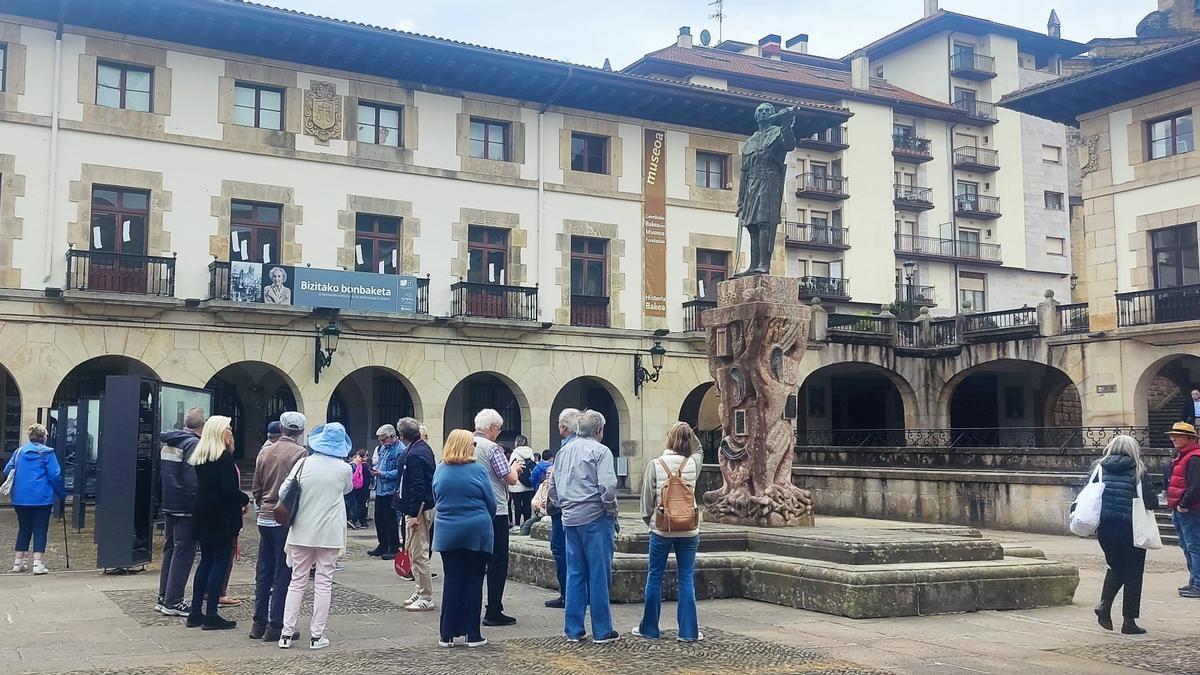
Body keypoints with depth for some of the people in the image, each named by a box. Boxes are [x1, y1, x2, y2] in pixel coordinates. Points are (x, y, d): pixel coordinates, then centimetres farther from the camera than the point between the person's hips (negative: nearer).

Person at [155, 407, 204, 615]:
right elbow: (193, 480, -23)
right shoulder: (194, 444, -17)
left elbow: (160, 474, 16)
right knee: (183, 552, -3)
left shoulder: (167, 442, 11)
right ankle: (172, 602, -1)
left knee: (170, 549, 17)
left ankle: (164, 598, 22)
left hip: (169, 505, 9)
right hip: (186, 508, -9)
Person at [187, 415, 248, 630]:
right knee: (220, 562, -1)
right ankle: (211, 616, 1)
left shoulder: (199, 457, 10)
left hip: (203, 517, 8)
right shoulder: (224, 457, -15)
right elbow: (229, 489, -21)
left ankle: (195, 612, 17)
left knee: (206, 562, 14)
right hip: (222, 518, -8)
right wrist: (244, 500, -2)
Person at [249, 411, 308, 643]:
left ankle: (259, 623, 18)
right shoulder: (300, 453, -12)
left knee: (263, 572, 13)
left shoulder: (265, 452, 7)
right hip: (286, 520, -6)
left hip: (265, 518, 6)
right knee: (283, 574, 0)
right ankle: (276, 626, 1)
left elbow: (256, 488, 12)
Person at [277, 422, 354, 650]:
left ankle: (287, 633, 10)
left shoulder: (304, 463, -4)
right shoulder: (344, 469, -6)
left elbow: (283, 492, -2)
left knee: (297, 582, 11)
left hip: (301, 531, 2)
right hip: (329, 534, -1)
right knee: (323, 583, 6)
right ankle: (316, 635, 6)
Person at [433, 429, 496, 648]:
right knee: (473, 581, 4)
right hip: (476, 533, -3)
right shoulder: (478, 470, -9)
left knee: (452, 581, 9)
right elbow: (491, 503, -3)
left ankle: (447, 634, 9)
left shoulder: (440, 470, 2)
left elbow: (436, 500, 12)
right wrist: (487, 522, 17)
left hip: (447, 533, 3)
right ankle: (473, 635, 7)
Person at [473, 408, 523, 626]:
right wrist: (515, 468, 7)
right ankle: (493, 612, 0)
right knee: (497, 563, 0)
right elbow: (511, 479, -14)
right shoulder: (492, 448, -14)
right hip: (495, 511, -7)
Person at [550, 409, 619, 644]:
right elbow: (607, 488, -17)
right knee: (599, 575, 0)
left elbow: (553, 489, 16)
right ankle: (602, 631, 5)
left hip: (570, 519, 6)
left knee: (575, 574, 11)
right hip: (595, 518, -6)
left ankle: (573, 630, 14)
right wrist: (612, 513, -4)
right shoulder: (600, 451, -8)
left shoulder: (563, 452, 12)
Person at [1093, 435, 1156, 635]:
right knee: (1133, 574, 9)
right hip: (1130, 528, -4)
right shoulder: (1138, 472, -7)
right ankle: (1129, 621, 11)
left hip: (1104, 528, 4)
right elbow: (1152, 502, -9)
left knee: (1116, 567, 22)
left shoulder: (1100, 469, 3)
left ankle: (1104, 604, 4)